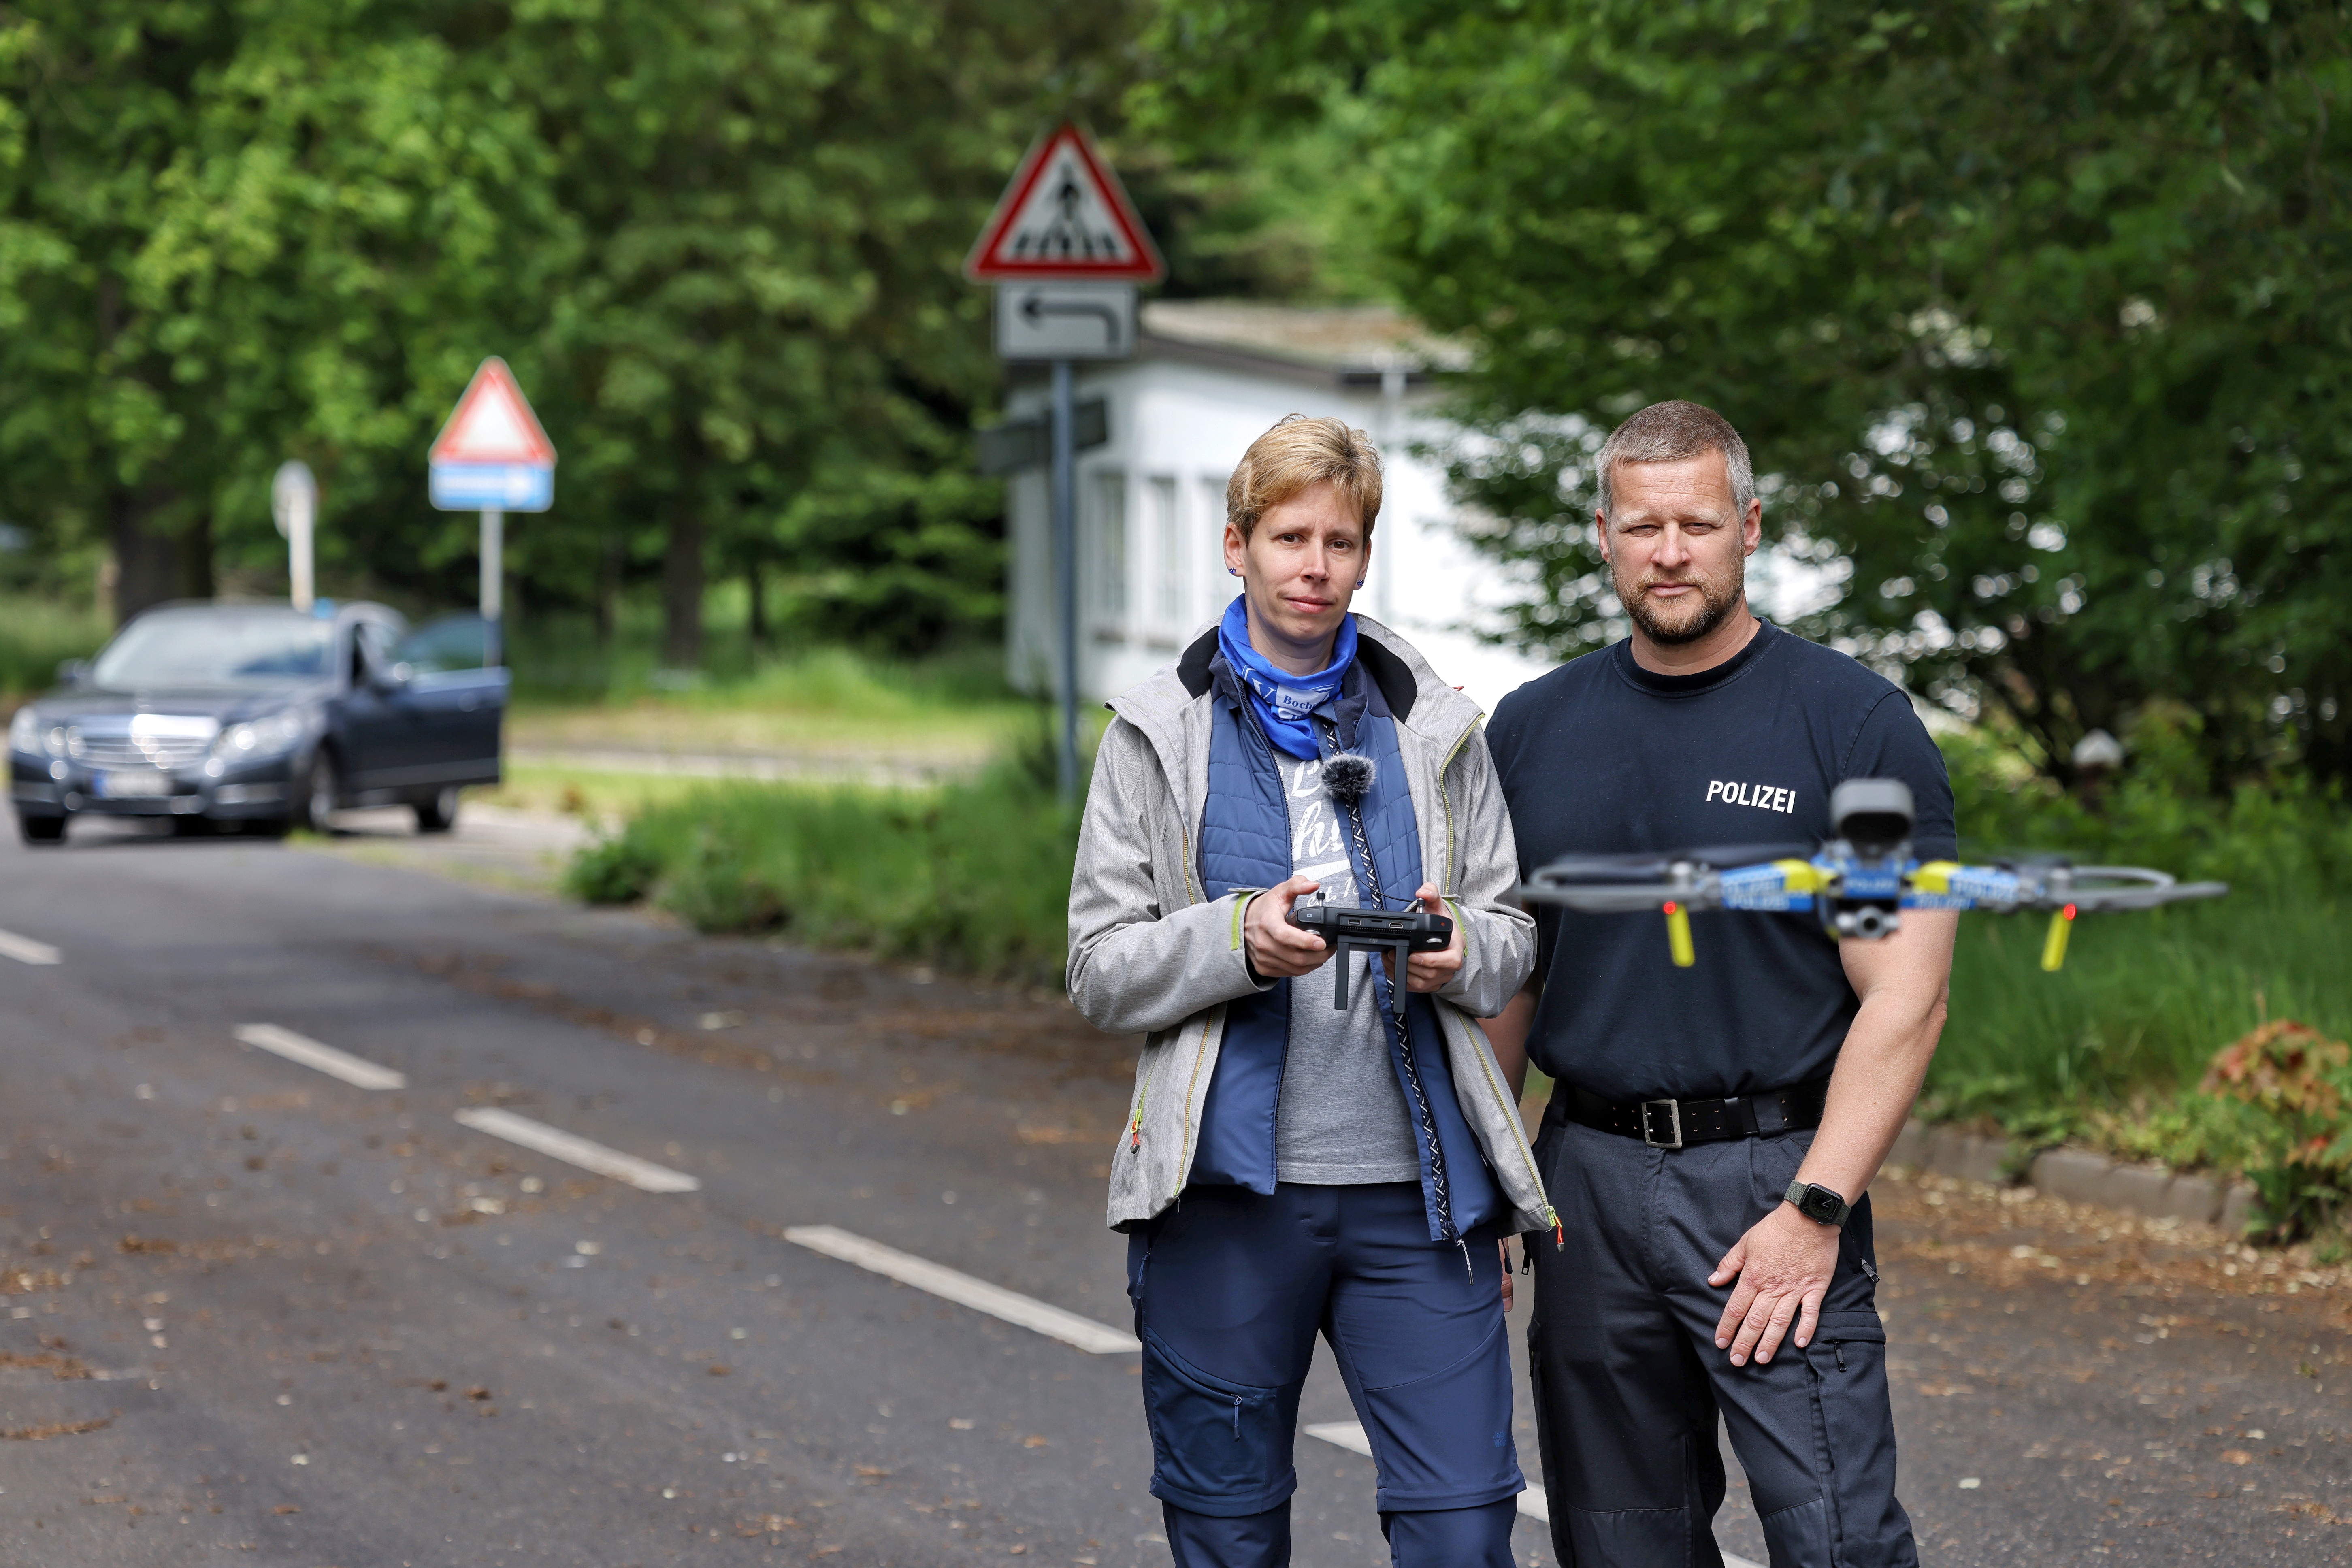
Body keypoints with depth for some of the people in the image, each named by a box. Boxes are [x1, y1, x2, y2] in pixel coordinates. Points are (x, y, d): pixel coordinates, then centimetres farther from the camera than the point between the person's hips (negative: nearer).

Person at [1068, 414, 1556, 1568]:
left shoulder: (1437, 730, 10)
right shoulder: (1158, 735, 5)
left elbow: (1514, 936, 13)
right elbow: (1100, 973, 1)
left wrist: (1461, 951, -11)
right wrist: (1238, 941, -17)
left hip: (1416, 1183, 1)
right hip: (1228, 1184, -1)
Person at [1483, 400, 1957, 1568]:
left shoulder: (1856, 723, -4)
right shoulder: (1532, 730, 10)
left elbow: (1905, 997, -8)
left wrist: (1813, 1210, -15)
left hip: (1776, 1176, -4)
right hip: (1587, 1181, 4)